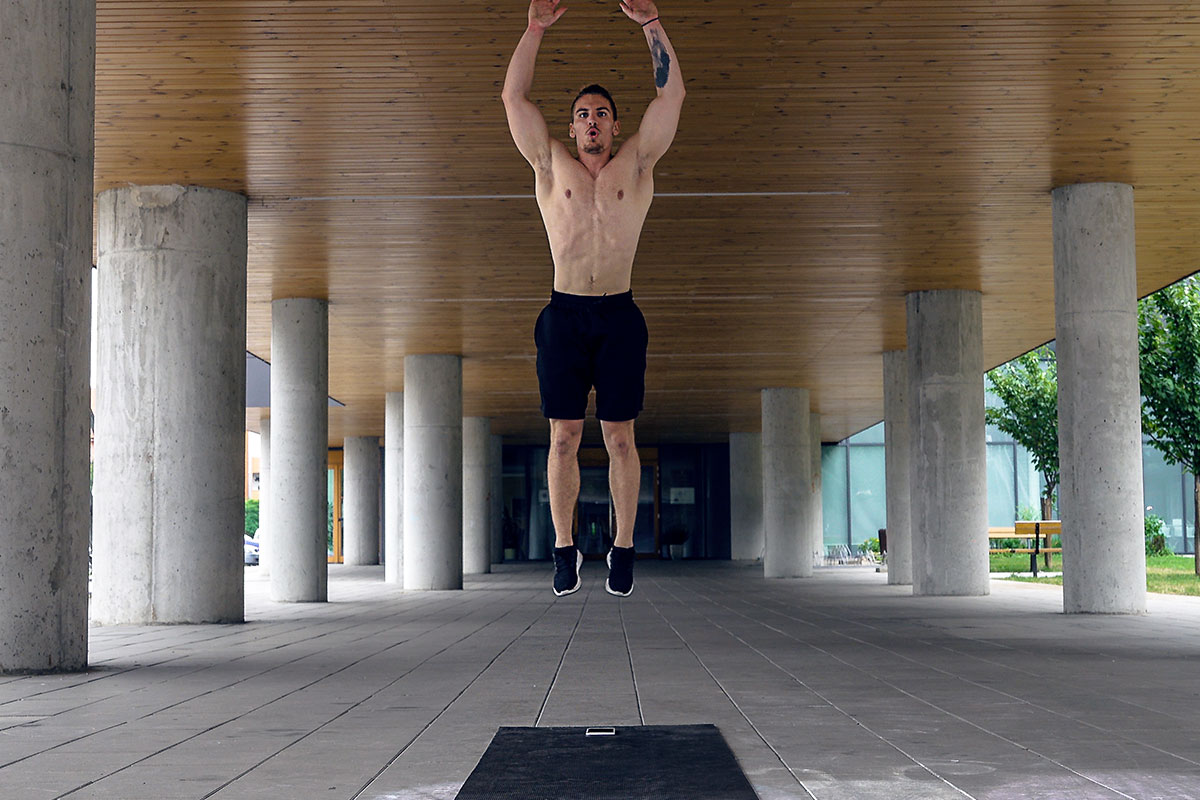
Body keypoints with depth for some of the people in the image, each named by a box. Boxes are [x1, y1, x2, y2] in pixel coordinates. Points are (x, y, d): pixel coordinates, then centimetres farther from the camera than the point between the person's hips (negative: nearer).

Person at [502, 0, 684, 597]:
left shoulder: (636, 165, 9)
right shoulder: (551, 166, 10)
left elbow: (672, 95, 2)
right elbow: (513, 97, 3)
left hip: (618, 317, 0)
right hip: (564, 316, 0)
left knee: (619, 438, 3)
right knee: (564, 438, 2)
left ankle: (623, 548, 10)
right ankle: (564, 548, 10)